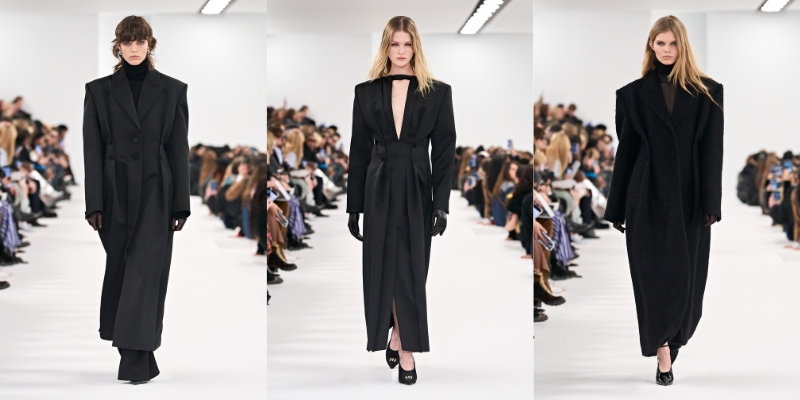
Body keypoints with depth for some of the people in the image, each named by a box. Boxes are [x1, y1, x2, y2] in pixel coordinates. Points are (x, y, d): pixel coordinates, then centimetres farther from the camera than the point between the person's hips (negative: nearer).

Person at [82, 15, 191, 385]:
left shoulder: (172, 90, 4)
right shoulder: (99, 90, 5)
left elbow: (180, 149, 2)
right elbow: (92, 149, 1)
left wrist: (181, 204, -3)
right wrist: (94, 203, -6)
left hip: (155, 193, -2)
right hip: (115, 192, 2)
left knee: (146, 269, -10)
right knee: (119, 269, 8)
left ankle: (136, 360, -14)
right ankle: (140, 356, 23)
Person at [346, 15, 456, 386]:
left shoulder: (437, 92, 1)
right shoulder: (367, 92, 5)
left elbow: (445, 151, 0)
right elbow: (358, 151, 5)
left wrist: (441, 203, -7)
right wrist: (354, 205, 3)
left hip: (417, 190, -1)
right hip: (379, 189, 1)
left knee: (412, 269, 2)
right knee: (385, 268, 4)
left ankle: (404, 342, 12)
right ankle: (399, 340, 18)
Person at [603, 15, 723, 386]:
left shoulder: (707, 93, 3)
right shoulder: (634, 93, 4)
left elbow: (713, 152, -1)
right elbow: (625, 151, 5)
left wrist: (711, 203, -9)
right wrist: (617, 209, 3)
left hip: (689, 197, 0)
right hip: (648, 196, 0)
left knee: (687, 272, 5)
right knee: (654, 272, -2)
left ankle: (670, 341, 24)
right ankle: (663, 352, 0)